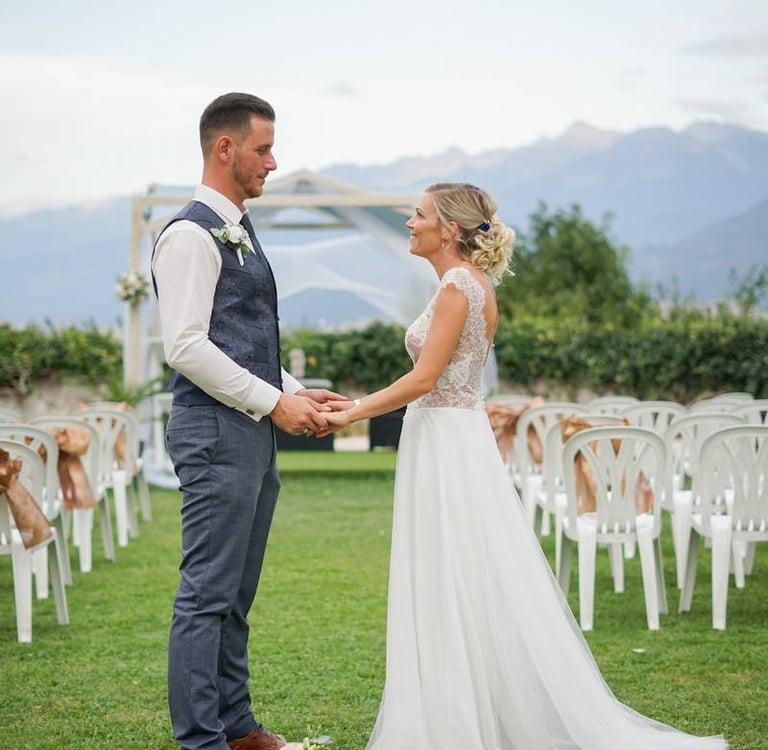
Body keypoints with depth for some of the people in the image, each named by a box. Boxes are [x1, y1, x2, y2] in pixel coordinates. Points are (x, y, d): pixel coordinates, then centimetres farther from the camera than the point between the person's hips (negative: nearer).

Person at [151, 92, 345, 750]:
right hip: (216, 432, -10)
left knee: (237, 593, 15)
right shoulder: (191, 234, -11)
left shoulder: (240, 232, 19)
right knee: (207, 593, -5)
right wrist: (275, 402, -16)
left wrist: (298, 394, 12)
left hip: (254, 431, 10)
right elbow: (186, 346, -19)